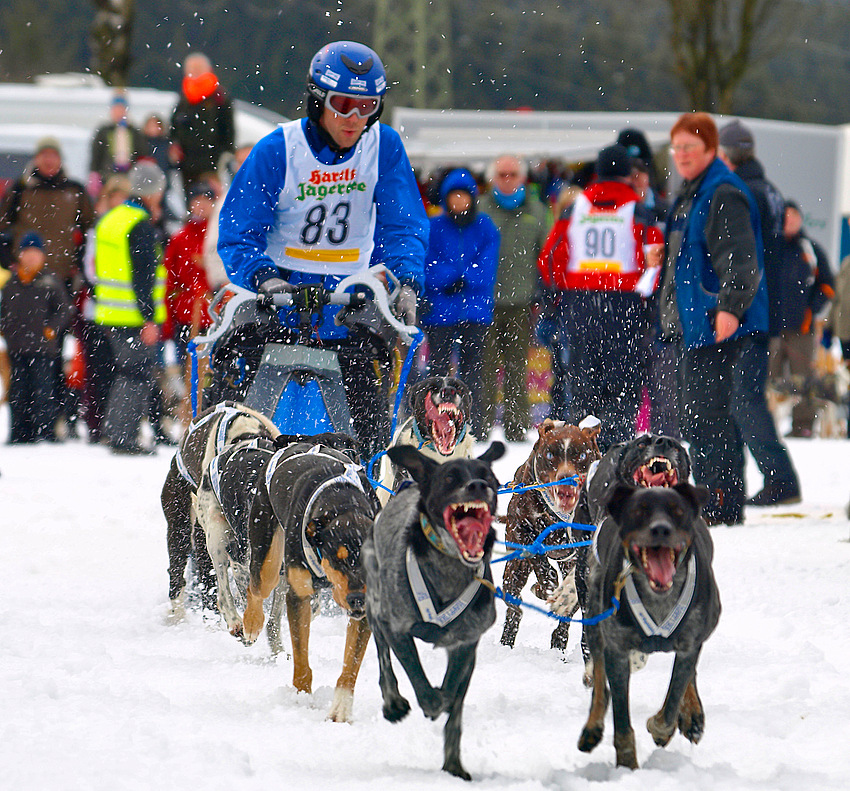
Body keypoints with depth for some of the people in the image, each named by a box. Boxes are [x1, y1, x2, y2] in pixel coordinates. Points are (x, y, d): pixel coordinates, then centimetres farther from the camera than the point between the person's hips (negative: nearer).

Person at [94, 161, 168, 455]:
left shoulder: (110, 219, 13)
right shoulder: (141, 225, -15)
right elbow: (142, 276, -20)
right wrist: (149, 319, -20)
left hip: (109, 314, 9)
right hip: (135, 318, -9)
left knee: (127, 372, 18)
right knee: (138, 375, -4)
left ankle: (114, 432, 20)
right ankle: (124, 439, -5)